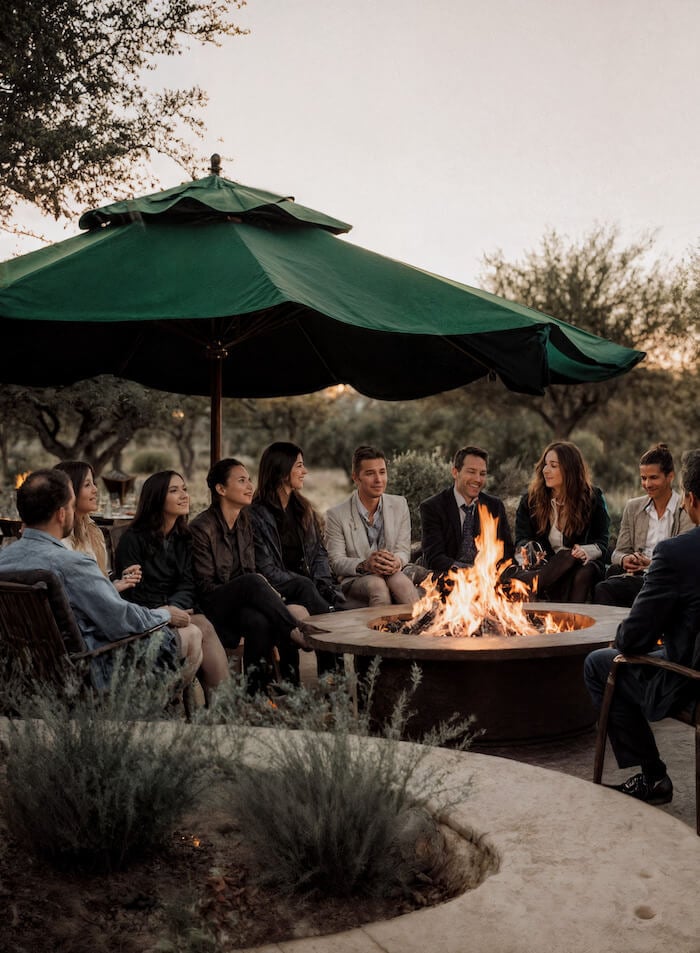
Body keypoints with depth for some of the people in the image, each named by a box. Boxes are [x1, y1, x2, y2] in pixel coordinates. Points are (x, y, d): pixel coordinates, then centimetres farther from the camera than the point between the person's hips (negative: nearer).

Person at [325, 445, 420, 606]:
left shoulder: (399, 505, 9)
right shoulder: (337, 515, -3)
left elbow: (404, 550, 6)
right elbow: (335, 561, -5)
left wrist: (397, 561, -20)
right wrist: (364, 565, -26)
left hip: (393, 573, 2)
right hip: (354, 581, -2)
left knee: (401, 581, -34)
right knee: (377, 585, -36)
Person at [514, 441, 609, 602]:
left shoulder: (592, 498, 5)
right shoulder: (530, 500, 8)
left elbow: (602, 542, 6)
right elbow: (521, 540, 4)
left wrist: (586, 551, -18)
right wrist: (527, 550, -21)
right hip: (544, 565, 0)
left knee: (584, 572, -35)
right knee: (568, 557, -34)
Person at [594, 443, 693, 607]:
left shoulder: (687, 511, 2)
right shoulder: (632, 507, 17)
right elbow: (619, 552, 16)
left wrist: (652, 563, -22)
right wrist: (624, 560, -9)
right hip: (635, 576, 4)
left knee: (642, 596, -37)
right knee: (602, 589, -30)